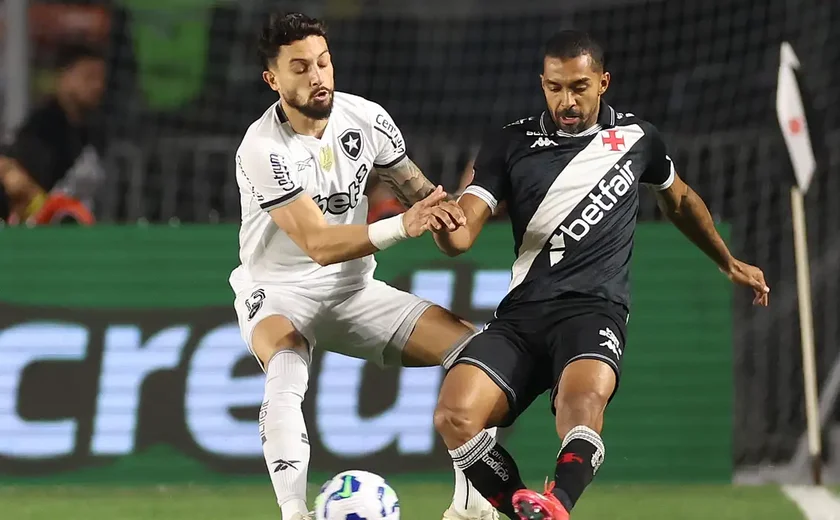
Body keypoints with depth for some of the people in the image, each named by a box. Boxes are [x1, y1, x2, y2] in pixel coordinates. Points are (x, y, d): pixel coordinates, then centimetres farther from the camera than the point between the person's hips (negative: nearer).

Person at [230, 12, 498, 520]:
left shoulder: (366, 118, -7)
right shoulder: (262, 149, -23)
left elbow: (420, 190, 5)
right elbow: (319, 244, -29)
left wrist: (441, 208, -19)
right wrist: (402, 226, -41)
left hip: (355, 290, 5)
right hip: (278, 292, -5)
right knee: (287, 371, -39)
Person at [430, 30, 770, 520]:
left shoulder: (636, 136, 12)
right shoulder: (510, 144, 8)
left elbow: (680, 200, 32)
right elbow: (463, 235, 0)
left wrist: (730, 263, 43)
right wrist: (443, 224, -25)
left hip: (594, 309, -2)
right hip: (522, 311, 2)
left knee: (583, 399, -38)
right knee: (454, 417, -24)